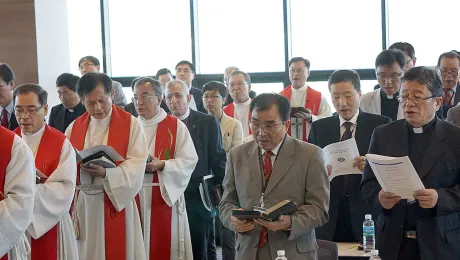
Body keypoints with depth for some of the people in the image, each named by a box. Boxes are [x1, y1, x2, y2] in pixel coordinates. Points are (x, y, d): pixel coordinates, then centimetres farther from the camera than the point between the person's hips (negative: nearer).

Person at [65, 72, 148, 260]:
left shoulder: (131, 124, -5)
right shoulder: (74, 127, 9)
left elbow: (137, 165, -12)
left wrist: (106, 173, -25)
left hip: (117, 201, -3)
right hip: (83, 203, 4)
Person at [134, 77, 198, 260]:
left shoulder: (176, 126, 0)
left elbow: (189, 161, -8)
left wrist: (161, 165, -21)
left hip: (165, 196, -3)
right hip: (133, 197, 3)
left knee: (163, 245, 1)